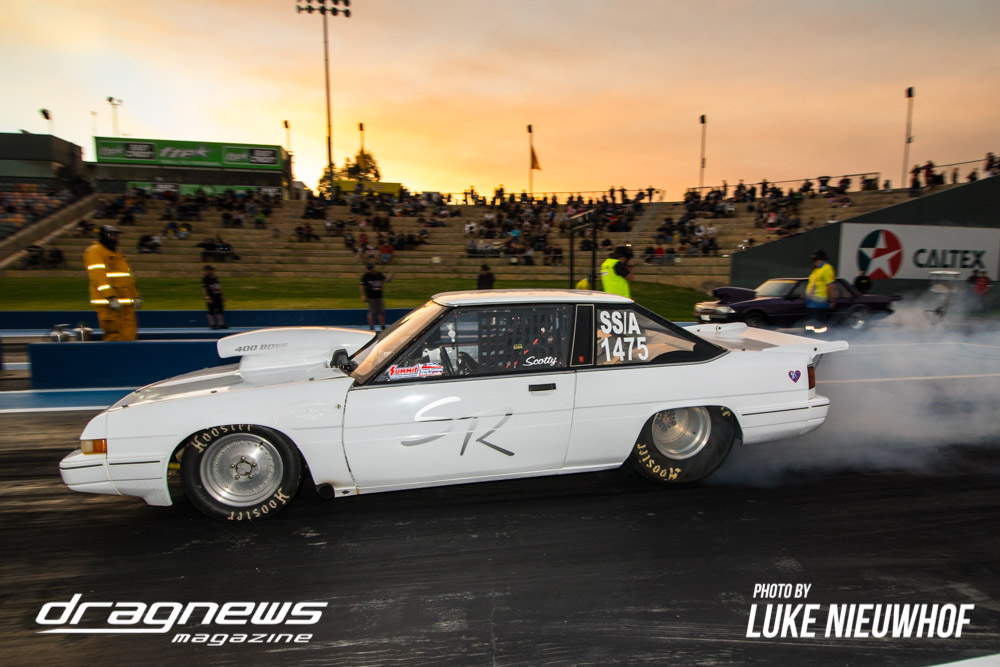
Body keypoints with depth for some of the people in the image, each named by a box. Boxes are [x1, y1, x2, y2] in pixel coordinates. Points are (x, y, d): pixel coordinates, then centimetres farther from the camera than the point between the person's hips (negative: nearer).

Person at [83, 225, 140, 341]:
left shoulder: (118, 254, 25)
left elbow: (128, 277, 26)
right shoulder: (94, 251, -2)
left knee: (129, 336, 5)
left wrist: (136, 297, 19)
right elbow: (98, 275, -14)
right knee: (114, 336, -10)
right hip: (108, 305, -8)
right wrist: (111, 297, -23)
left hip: (127, 304, 8)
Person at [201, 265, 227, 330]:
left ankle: (221, 324, 14)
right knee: (211, 311, -1)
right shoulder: (205, 278, -7)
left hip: (218, 296, 7)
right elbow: (204, 288, -12)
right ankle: (212, 324, 6)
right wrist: (207, 297, -18)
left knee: (220, 310, 8)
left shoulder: (215, 278, 15)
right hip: (211, 297, -7)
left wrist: (221, 296, 19)